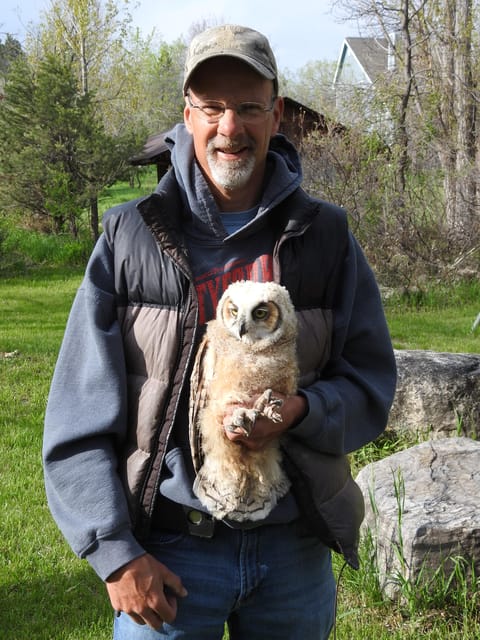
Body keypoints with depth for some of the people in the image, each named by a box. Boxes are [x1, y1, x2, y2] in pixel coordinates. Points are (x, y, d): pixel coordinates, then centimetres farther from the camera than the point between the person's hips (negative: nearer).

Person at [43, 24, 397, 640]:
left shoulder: (324, 237, 1)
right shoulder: (130, 236, -3)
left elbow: (370, 386, 2)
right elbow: (79, 416, -4)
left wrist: (298, 410, -19)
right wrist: (116, 554, -9)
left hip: (294, 548, 2)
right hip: (168, 551, -2)